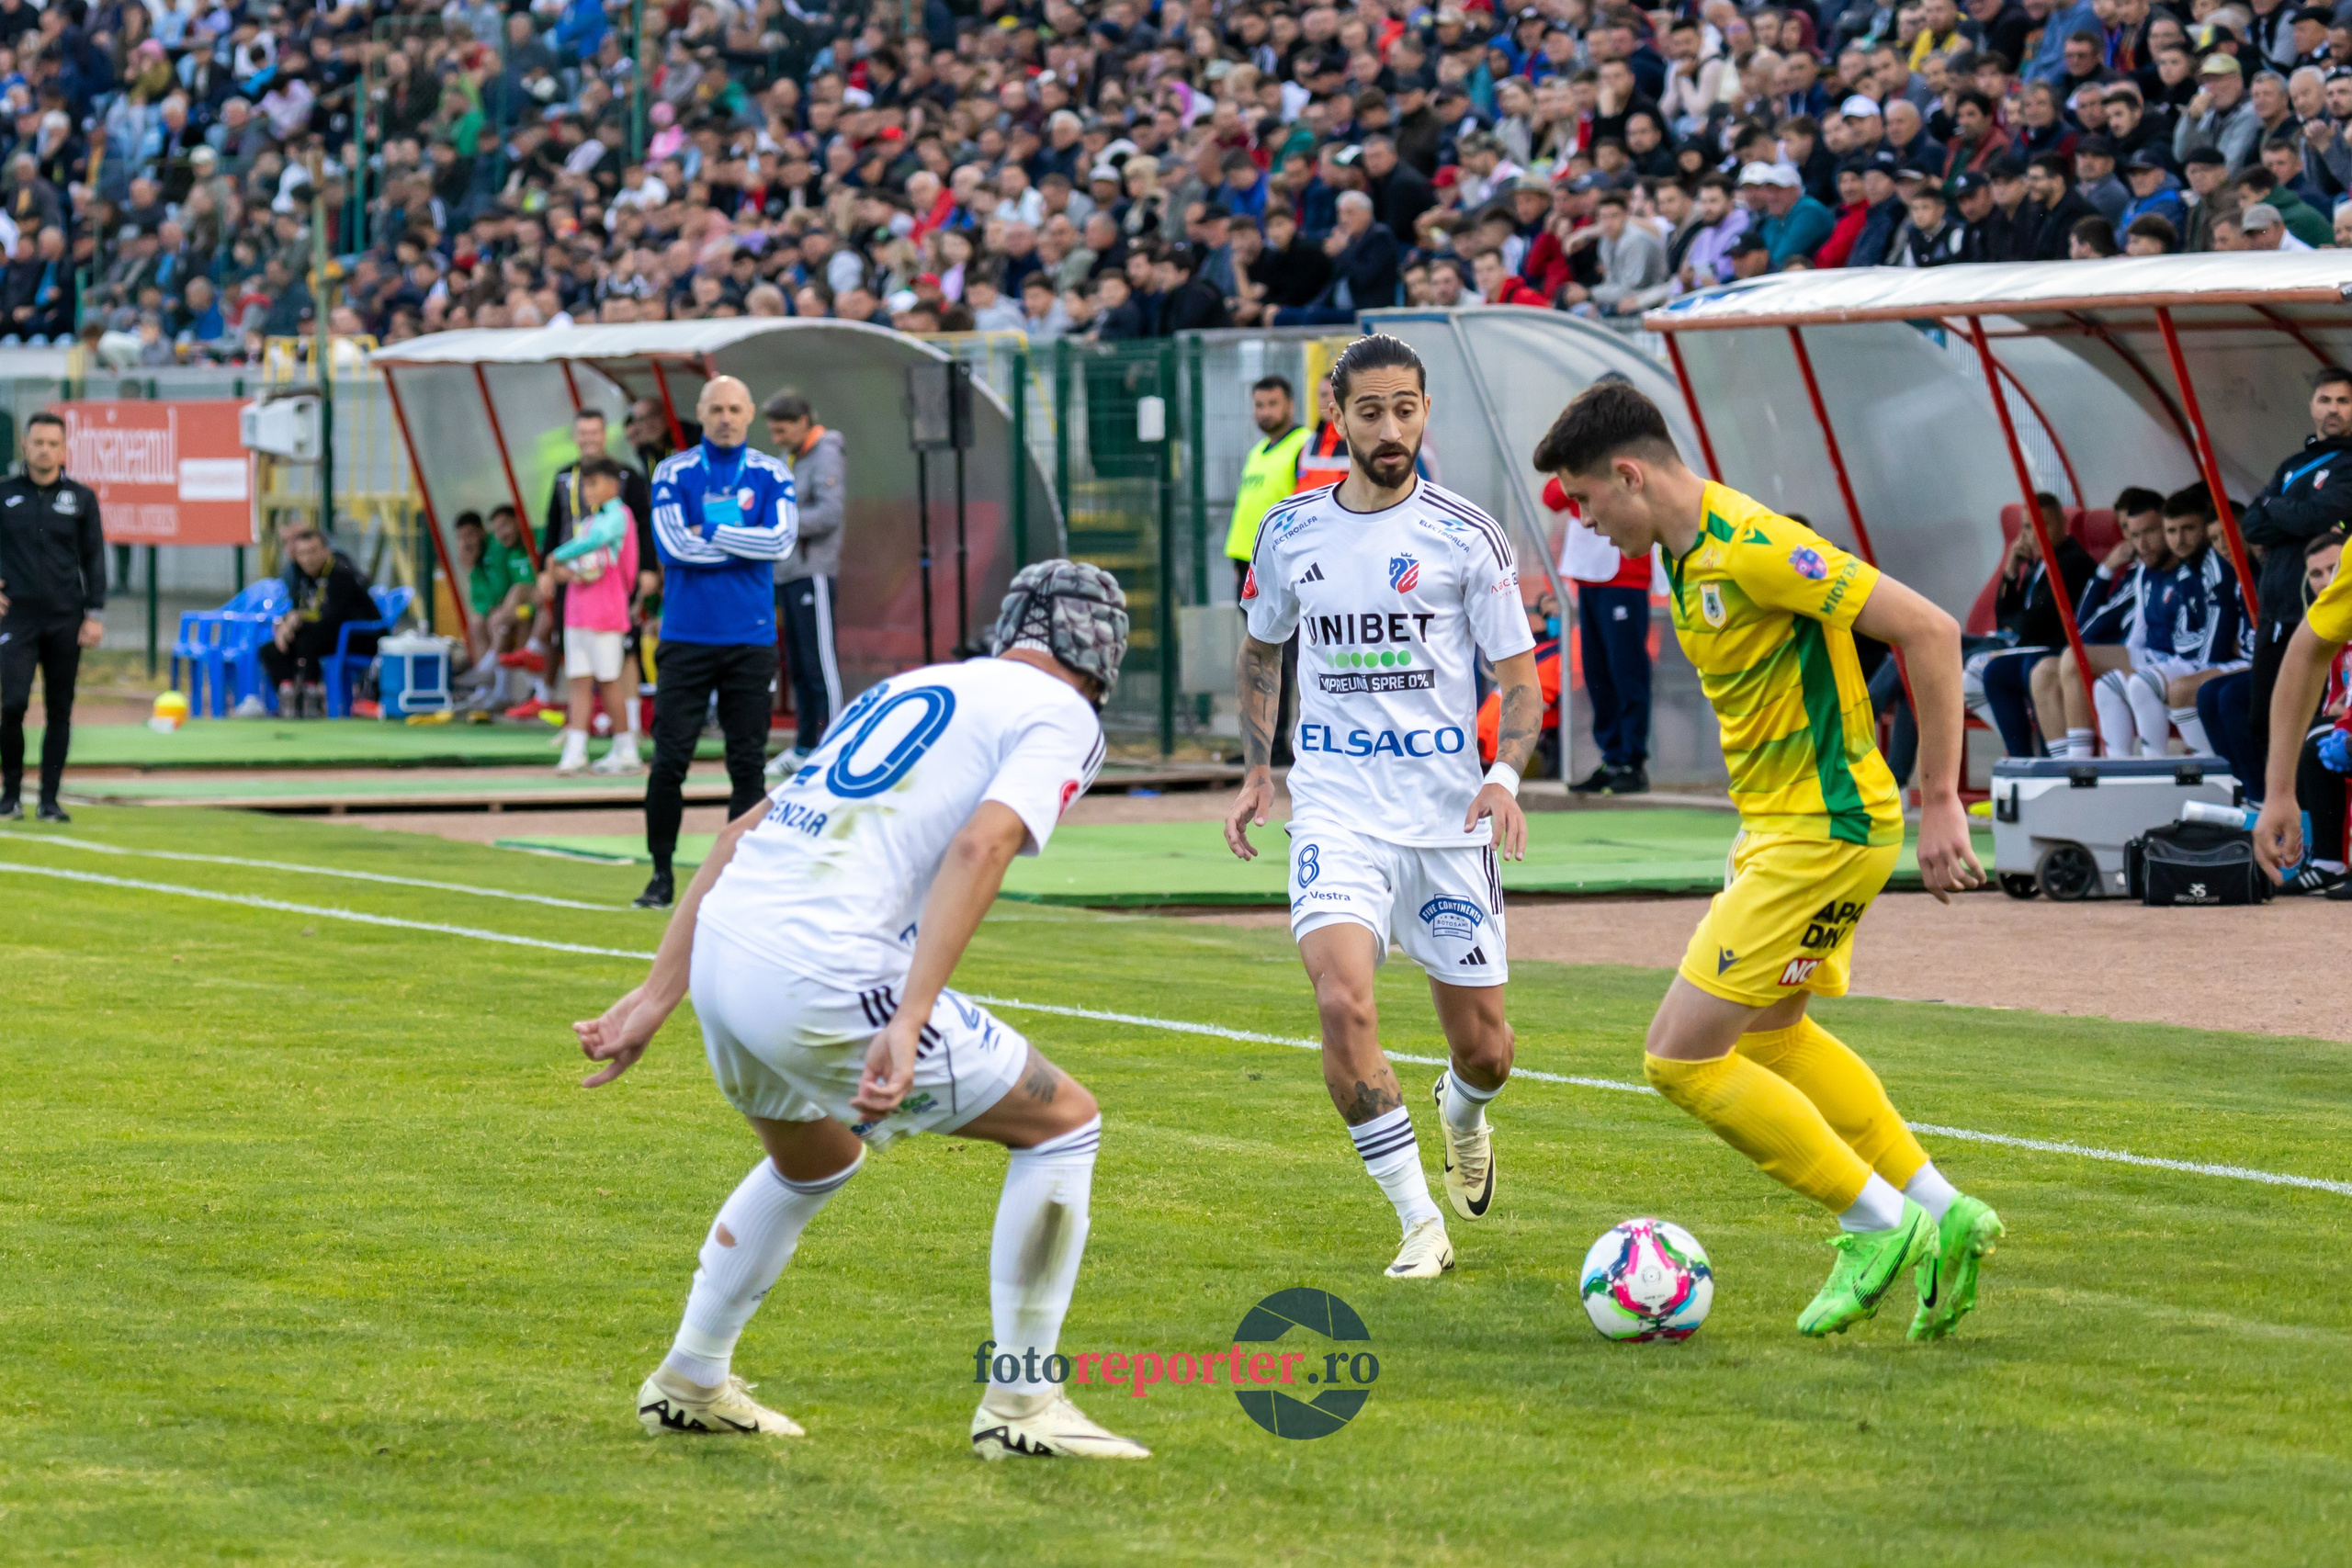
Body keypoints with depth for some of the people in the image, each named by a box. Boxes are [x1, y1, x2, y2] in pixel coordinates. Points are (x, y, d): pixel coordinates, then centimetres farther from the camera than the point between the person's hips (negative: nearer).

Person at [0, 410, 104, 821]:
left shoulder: (81, 498, 8)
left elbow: (94, 558, 8)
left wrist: (95, 614, 1)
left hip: (66, 618, 1)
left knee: (59, 711, 2)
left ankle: (50, 799, 7)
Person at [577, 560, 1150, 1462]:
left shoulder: (903, 692, 27)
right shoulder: (1061, 716, 5)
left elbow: (744, 833, 23)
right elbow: (980, 846, -15)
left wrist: (659, 996, 22)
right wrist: (908, 1024, -23)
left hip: (719, 950, 8)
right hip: (823, 984, -8)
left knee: (815, 1159, 35)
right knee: (1063, 1119, 8)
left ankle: (689, 1384, 37)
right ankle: (1021, 1404, 7)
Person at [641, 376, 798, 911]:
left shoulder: (771, 475, 5)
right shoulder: (673, 474, 2)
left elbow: (782, 539, -10)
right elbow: (674, 543, -12)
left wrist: (710, 532, -10)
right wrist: (750, 544, -7)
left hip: (751, 640, 1)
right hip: (687, 639, -1)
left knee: (748, 761, 3)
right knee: (670, 760, -4)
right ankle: (661, 874, 3)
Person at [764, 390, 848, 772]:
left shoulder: (826, 455, -8)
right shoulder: (790, 458, 17)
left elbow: (830, 512, -18)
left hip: (813, 572, -9)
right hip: (787, 573, 9)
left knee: (820, 663, -9)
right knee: (797, 665, 11)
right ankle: (804, 747, 16)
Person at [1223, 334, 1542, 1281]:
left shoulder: (1466, 537, -3)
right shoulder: (1290, 532, 4)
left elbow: (1521, 680, 1)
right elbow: (1261, 654, 21)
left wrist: (1505, 775, -17)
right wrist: (1256, 770, 9)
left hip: (1447, 812, 0)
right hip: (1335, 809, 0)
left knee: (1482, 1048, 6)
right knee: (1342, 1002, -24)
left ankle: (1462, 1113, 45)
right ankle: (1420, 1224, -14)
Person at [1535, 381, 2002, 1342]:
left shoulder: (1751, 549, -22)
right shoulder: (1690, 555, 9)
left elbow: (1927, 629, -23)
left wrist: (1940, 798, -21)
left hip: (1823, 834, -11)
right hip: (1785, 828, 11)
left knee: (1682, 1057, -9)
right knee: (1768, 1032, 27)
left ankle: (1879, 1224, 0)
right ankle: (1939, 1212, 30)